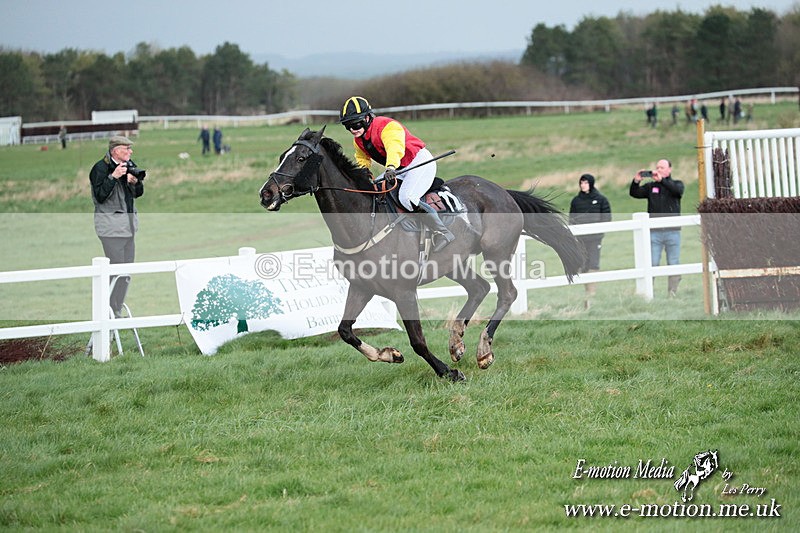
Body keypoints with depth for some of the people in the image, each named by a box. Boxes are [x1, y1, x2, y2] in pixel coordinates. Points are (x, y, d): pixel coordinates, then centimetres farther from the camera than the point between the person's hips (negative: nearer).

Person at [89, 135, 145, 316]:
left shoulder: (129, 166, 10)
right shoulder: (101, 168, -10)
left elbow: (138, 194, 15)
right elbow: (100, 196, -15)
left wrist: (135, 182, -6)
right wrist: (113, 177, -23)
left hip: (129, 223, 8)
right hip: (111, 225, -8)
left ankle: (117, 310, 17)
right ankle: (111, 313, -1)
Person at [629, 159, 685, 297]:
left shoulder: (676, 184, 9)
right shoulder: (650, 186, 12)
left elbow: (678, 190, -14)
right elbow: (634, 193, 2)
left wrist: (661, 180, -23)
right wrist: (636, 181, -17)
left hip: (672, 232, 0)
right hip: (654, 232, 0)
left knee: (673, 264, 2)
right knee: (651, 264, -4)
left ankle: (673, 293, 6)